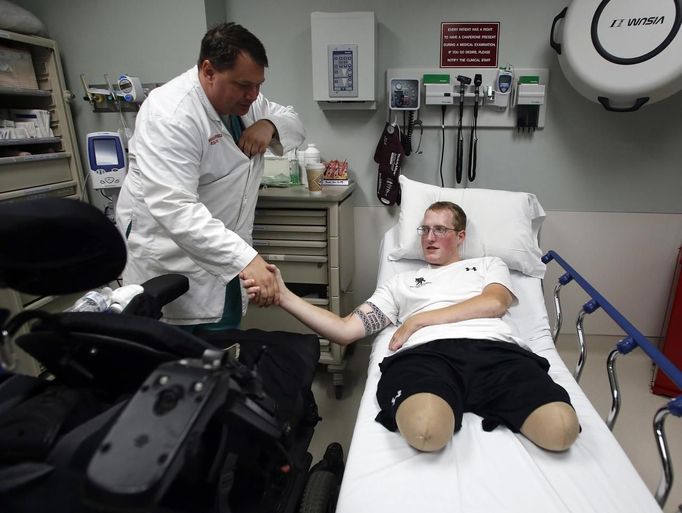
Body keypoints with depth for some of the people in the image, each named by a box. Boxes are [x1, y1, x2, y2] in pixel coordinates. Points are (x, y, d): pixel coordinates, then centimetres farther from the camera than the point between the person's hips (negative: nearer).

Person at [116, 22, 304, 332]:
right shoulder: (170, 115, -24)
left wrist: (269, 126, -13)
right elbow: (175, 209, -34)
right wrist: (246, 259, -42)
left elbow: (294, 123, 11)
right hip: (171, 263, -7)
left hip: (223, 255, 7)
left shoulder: (243, 99, 1)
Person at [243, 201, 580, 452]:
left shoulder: (489, 264, 31)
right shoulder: (401, 282, 30)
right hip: (427, 353, -1)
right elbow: (345, 331, 19)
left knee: (561, 428, -29)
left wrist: (418, 320, 3)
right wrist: (285, 296, 7)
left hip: (496, 350, 2)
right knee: (425, 431, -39)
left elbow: (494, 303, 6)